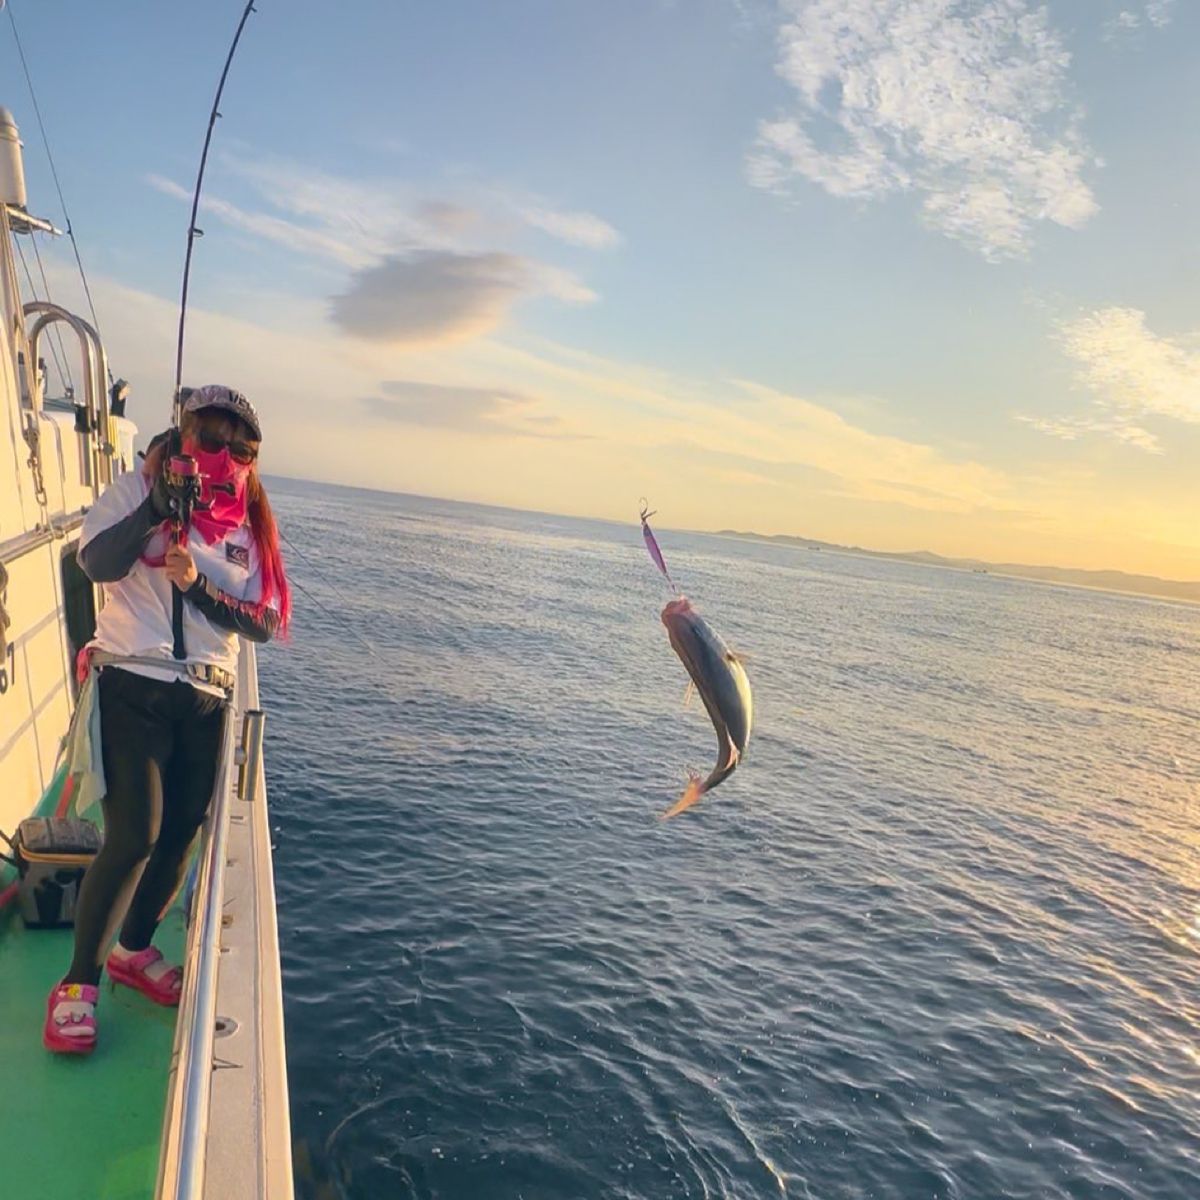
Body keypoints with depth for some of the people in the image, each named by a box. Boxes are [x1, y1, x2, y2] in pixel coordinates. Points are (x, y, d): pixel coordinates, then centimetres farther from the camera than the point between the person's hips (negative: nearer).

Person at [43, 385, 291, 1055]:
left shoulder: (250, 524, 8)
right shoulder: (138, 491, 0)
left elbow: (263, 624, -2)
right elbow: (97, 563, -18)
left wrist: (197, 583, -15)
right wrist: (161, 503, -27)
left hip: (207, 699, 4)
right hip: (134, 686, -4)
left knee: (181, 834, 11)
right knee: (135, 836, -10)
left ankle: (134, 949, 34)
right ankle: (80, 981, 10)